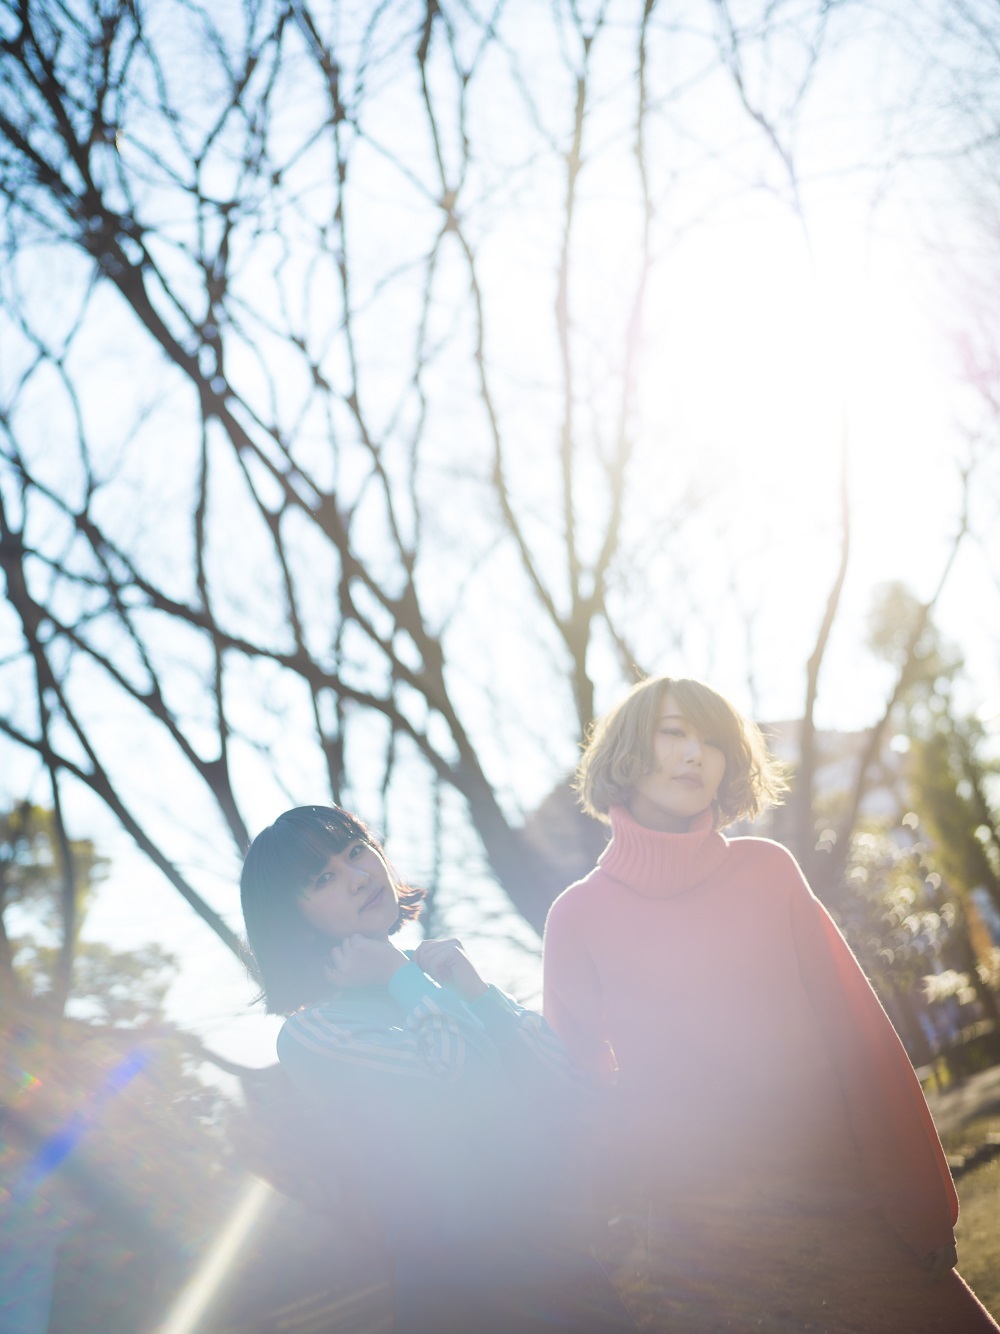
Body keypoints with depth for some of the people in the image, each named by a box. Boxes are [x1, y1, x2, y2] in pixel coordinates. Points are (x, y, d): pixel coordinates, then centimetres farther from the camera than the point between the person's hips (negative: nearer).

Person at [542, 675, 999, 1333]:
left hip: (843, 1198, 2)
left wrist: (922, 1205, -4)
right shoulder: (579, 916, 3)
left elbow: (857, 1031, 2)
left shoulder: (768, 871, 5)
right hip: (699, 1227, -1)